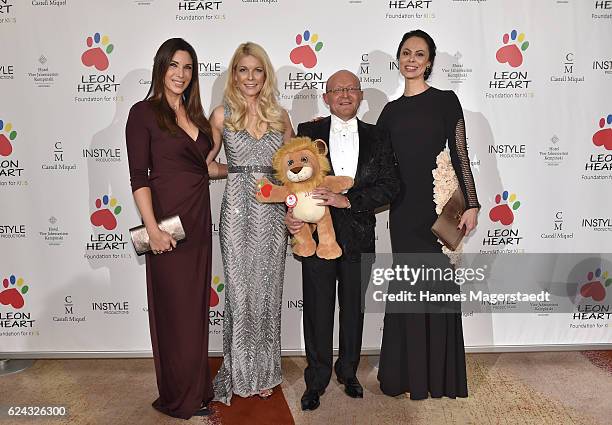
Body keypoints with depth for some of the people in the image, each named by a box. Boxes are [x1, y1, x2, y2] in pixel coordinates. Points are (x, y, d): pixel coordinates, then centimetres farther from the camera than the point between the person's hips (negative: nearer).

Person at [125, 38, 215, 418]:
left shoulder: (195, 114, 14)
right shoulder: (144, 113, -5)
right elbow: (139, 176, -11)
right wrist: (153, 229, -18)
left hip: (200, 221, 7)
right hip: (169, 221, -6)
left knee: (197, 306, 14)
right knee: (174, 309, 4)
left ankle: (197, 387, 31)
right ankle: (179, 398, 22)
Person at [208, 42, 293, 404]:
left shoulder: (280, 115, 8)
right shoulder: (222, 115, 3)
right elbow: (206, 162, 10)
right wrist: (237, 171, -1)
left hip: (273, 211, 2)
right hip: (238, 211, -2)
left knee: (268, 289, 9)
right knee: (240, 290, 5)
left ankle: (264, 371, 26)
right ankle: (242, 373, 23)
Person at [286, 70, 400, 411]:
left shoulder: (378, 138, 5)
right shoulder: (307, 133, 3)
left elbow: (391, 185, -5)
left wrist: (347, 200, -17)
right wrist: (290, 213, -14)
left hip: (359, 238, 2)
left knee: (354, 309, 15)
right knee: (318, 312, 8)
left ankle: (348, 372, 37)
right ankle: (316, 381, 26)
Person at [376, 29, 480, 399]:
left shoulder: (446, 101, 2)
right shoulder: (391, 111, 11)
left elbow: (461, 155, -2)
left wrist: (471, 204, -7)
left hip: (440, 207, -3)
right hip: (404, 210, 3)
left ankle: (440, 376, 21)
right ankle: (408, 373, 24)